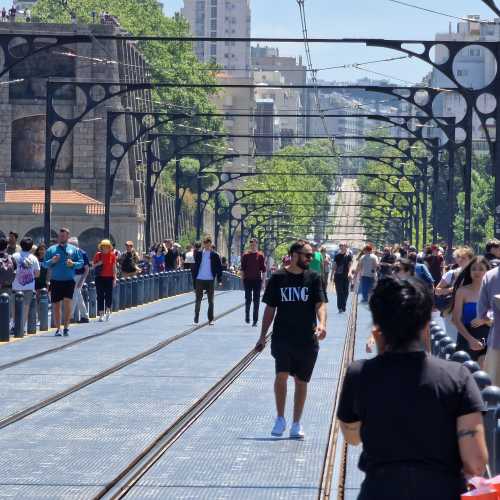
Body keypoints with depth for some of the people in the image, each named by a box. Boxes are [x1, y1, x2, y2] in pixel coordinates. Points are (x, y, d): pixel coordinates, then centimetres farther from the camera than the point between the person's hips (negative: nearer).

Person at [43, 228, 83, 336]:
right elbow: (44, 264, 7)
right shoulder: (51, 249, 10)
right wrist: (51, 261, -12)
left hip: (69, 280, -1)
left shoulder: (74, 250, 9)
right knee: (56, 305, 3)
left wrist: (73, 264, -13)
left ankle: (66, 326, -5)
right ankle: (58, 328, 12)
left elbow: (81, 263, 6)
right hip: (55, 281, 1)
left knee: (68, 301, -16)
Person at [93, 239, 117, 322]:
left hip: (109, 277, 0)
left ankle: (108, 311, 19)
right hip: (100, 278, 0)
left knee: (109, 295, -3)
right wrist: (98, 264, -14)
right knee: (100, 296, 0)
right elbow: (93, 266, 7)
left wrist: (115, 278, -1)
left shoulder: (112, 255, 2)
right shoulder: (98, 255, 2)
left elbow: (114, 267, 3)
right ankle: (101, 314, 4)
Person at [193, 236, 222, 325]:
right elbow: (195, 267, 6)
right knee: (198, 301, 2)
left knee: (211, 301, 6)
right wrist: (194, 283, 3)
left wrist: (219, 279, -8)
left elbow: (219, 267, 2)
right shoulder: (199, 254, 4)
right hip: (199, 280, 1)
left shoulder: (214, 255, 0)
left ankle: (211, 319, 14)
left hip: (210, 280, -1)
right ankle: (196, 319, 6)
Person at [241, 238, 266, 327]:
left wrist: (263, 281, 1)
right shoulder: (245, 255, 3)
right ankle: (247, 316, 23)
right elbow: (242, 268, 6)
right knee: (248, 299, 3)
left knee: (256, 300, 0)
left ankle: (255, 320, 4)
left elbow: (263, 269, 4)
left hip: (257, 280, 0)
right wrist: (242, 279, 2)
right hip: (247, 280, 0)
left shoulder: (260, 256, 2)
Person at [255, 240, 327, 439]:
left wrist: (321, 323, -28)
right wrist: (262, 336, 7)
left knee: (301, 381, 7)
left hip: (307, 339, 1)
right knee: (281, 374, -17)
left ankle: (296, 424, 20)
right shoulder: (278, 278, 1)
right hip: (282, 337, -1)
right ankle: (280, 418, 0)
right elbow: (270, 308, 8)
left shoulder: (314, 278, 2)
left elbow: (320, 304, -8)